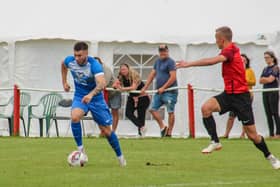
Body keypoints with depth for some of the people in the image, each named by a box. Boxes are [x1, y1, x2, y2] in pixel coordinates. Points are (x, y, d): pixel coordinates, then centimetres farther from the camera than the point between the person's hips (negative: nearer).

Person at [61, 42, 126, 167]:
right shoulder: (70, 61, -14)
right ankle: (80, 149, -18)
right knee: (74, 117, -30)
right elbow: (63, 65, 14)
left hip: (96, 98, -2)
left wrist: (91, 94, -60)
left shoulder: (94, 65, -28)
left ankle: (120, 156, 24)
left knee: (106, 130, 3)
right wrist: (64, 82, 12)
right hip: (79, 97, 2)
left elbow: (102, 83, -44)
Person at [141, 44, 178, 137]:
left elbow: (173, 77, -15)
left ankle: (169, 132, -2)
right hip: (159, 91, 8)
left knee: (170, 112, -5)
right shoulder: (157, 62, 16)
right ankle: (162, 127, 10)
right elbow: (152, 75, 20)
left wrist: (163, 88, -18)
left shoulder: (170, 62, -8)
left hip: (169, 92, -8)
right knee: (153, 109, 3)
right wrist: (145, 88, 14)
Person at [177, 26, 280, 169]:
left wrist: (189, 64, -35)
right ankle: (215, 142, -12)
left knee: (252, 134, -1)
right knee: (206, 107, -18)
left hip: (240, 96, -8)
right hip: (229, 94, 8)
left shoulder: (230, 51, -19)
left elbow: (212, 61, -35)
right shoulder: (233, 49, 8)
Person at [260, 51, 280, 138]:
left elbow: (270, 79, -13)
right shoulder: (265, 69, 16)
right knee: (268, 114, 4)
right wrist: (267, 79, -8)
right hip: (265, 92, 7)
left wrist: (264, 79, 1)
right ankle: (271, 133, 6)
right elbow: (260, 80, 7)